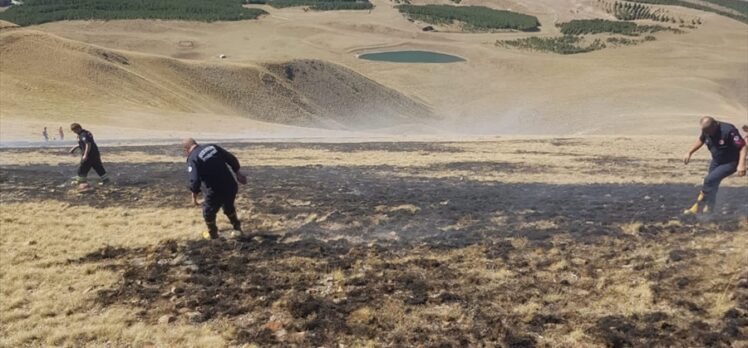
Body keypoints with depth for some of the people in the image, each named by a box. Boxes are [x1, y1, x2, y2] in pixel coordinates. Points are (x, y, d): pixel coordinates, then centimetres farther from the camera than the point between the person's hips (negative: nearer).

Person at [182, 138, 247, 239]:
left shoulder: (192, 158, -8)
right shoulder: (212, 147, 8)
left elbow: (195, 180, -19)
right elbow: (232, 159, 11)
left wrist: (194, 196, -5)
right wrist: (237, 174, 22)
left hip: (215, 190, -6)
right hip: (231, 186, 6)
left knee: (208, 212, 22)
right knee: (229, 208, 33)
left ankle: (212, 234, 41)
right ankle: (237, 228, 47)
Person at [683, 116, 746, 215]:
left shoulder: (728, 131, -31)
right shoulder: (706, 130, -10)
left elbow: (743, 147, -30)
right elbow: (700, 140, 12)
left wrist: (741, 164, -39)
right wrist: (689, 153, 8)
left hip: (730, 163, -7)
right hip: (716, 161, 7)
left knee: (710, 180, -20)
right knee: (712, 184, 13)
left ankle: (698, 207, -8)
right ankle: (709, 208, 31)